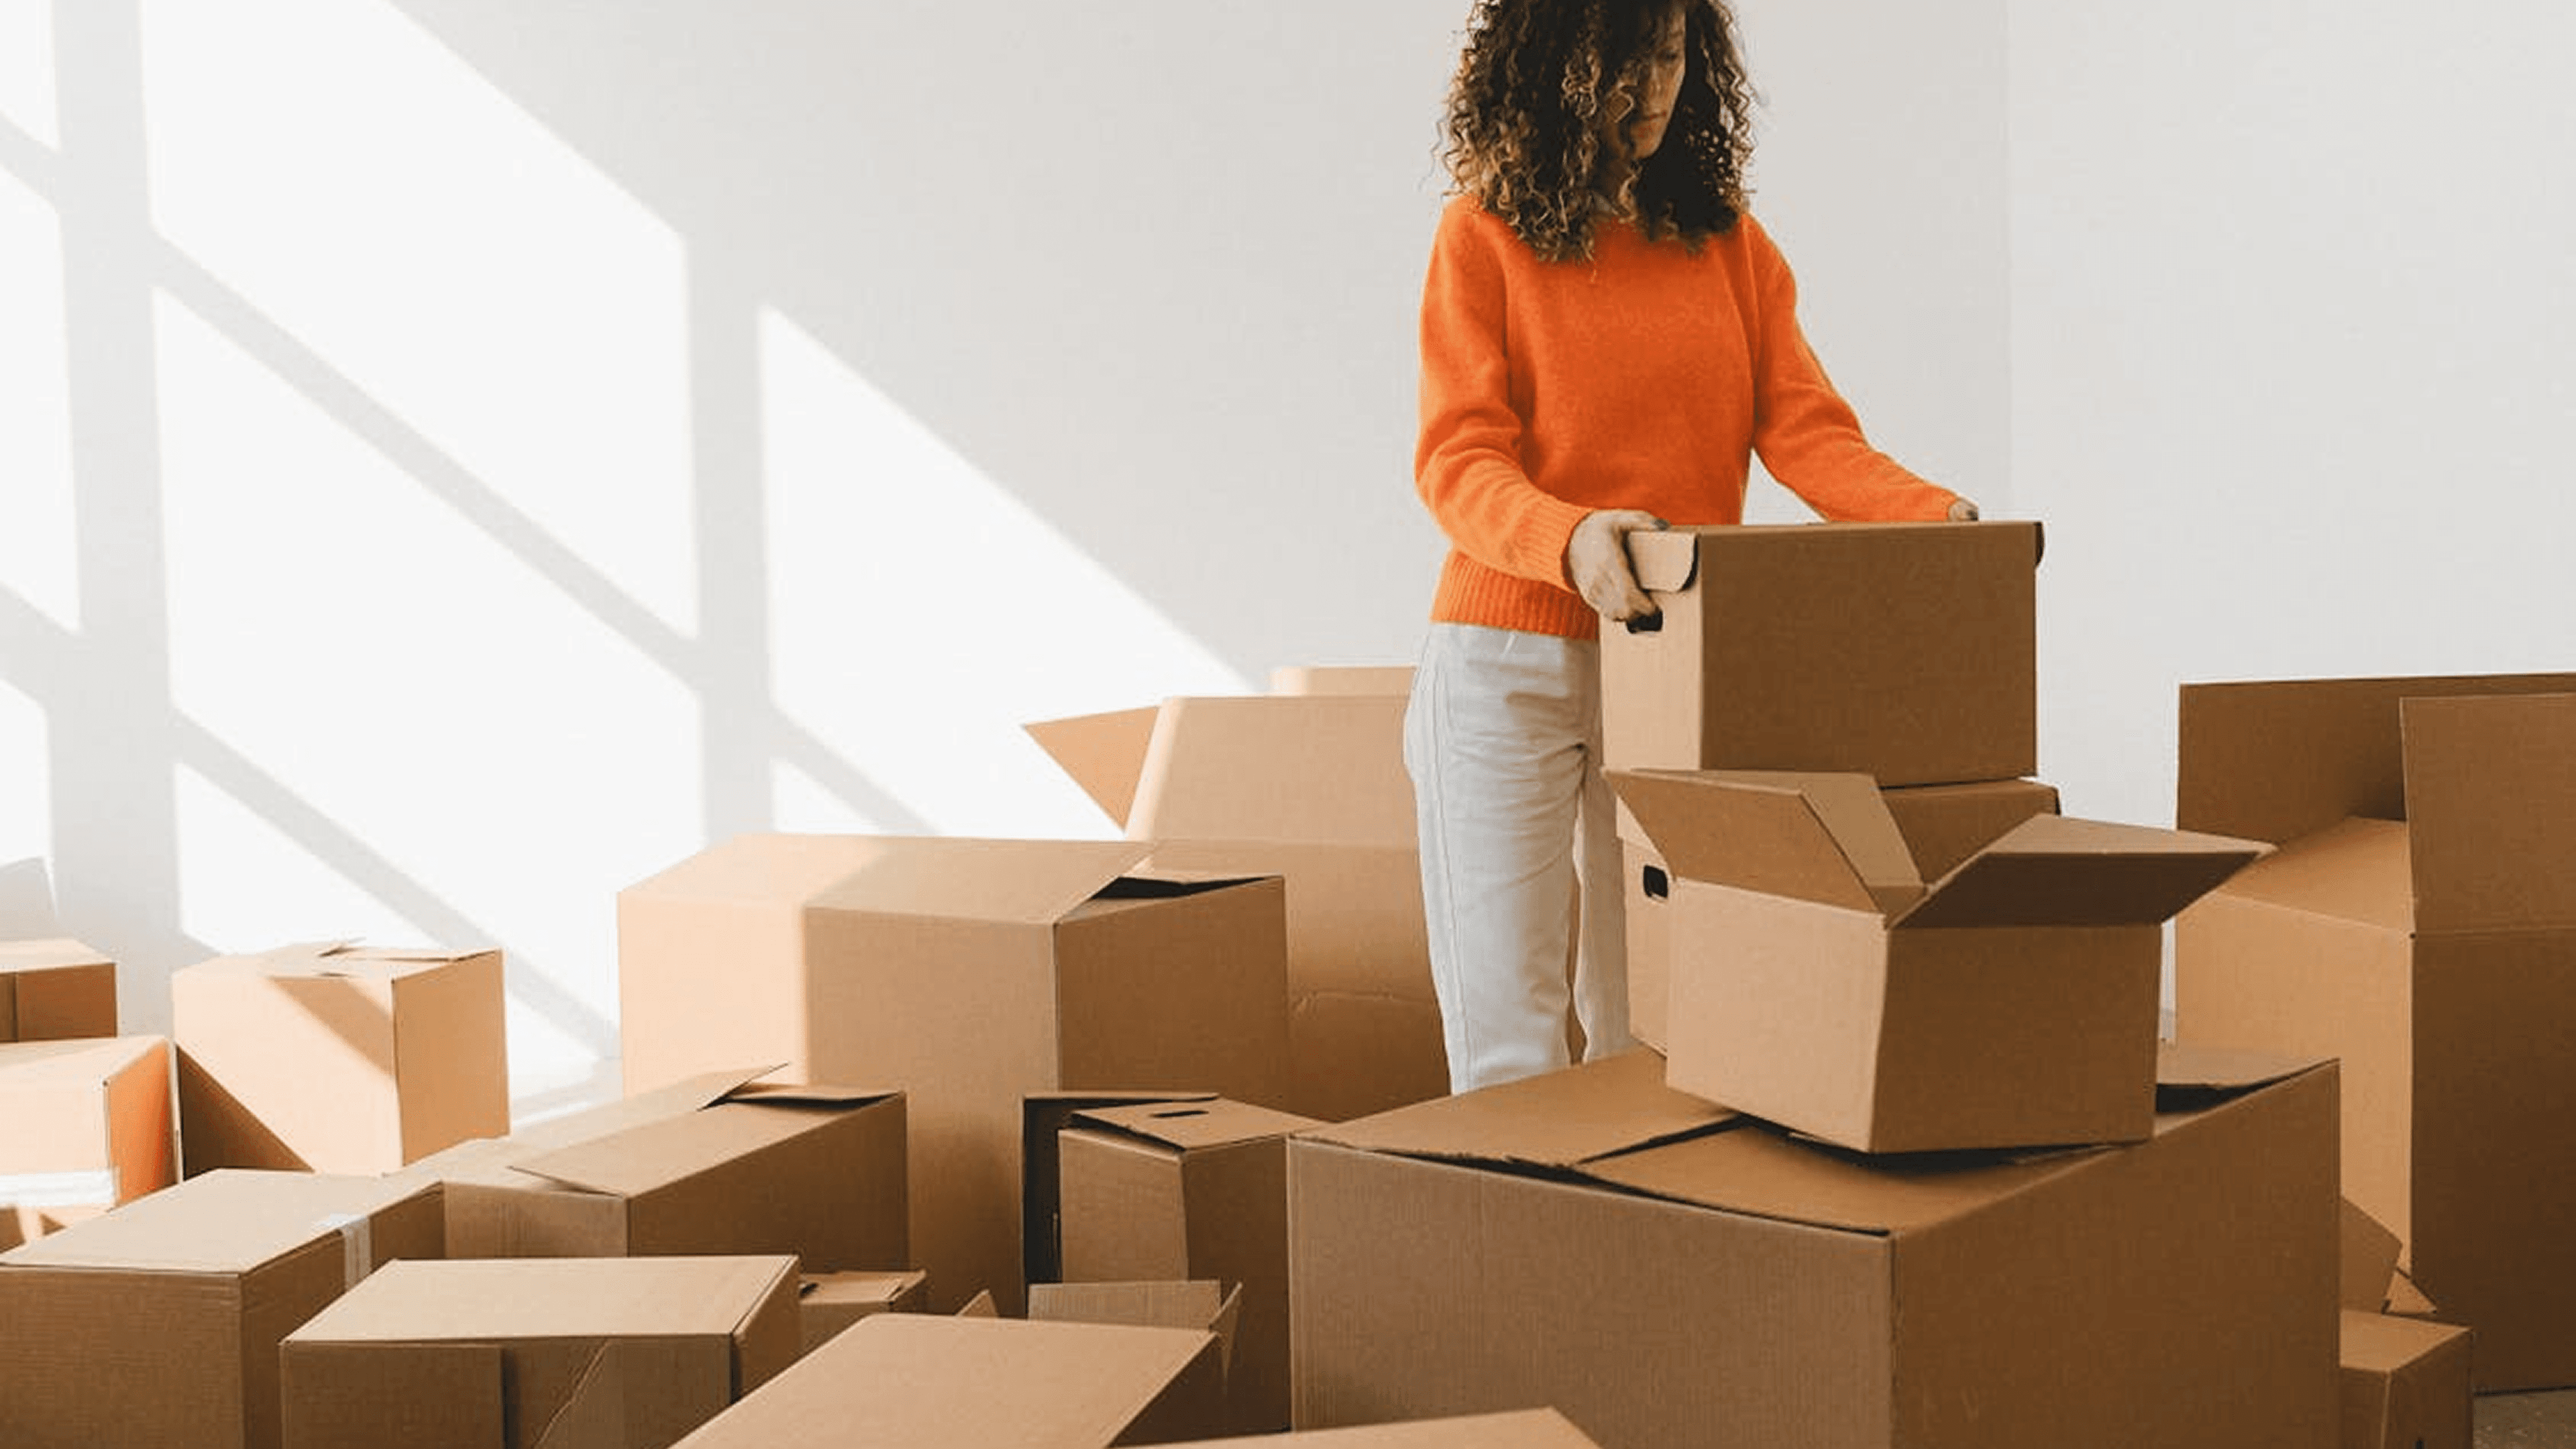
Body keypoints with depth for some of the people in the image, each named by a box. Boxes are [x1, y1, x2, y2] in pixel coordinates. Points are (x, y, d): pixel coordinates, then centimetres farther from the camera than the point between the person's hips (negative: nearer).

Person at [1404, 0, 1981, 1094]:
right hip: (1509, 669, -3)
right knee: (1507, 1052, -4)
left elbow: (1803, 429, 1)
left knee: (1651, 1034, 5)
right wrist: (1572, 540, -31)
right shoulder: (1485, 236, -1)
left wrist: (1935, 514, -18)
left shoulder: (1731, 244, 11)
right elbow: (1458, 461, -10)